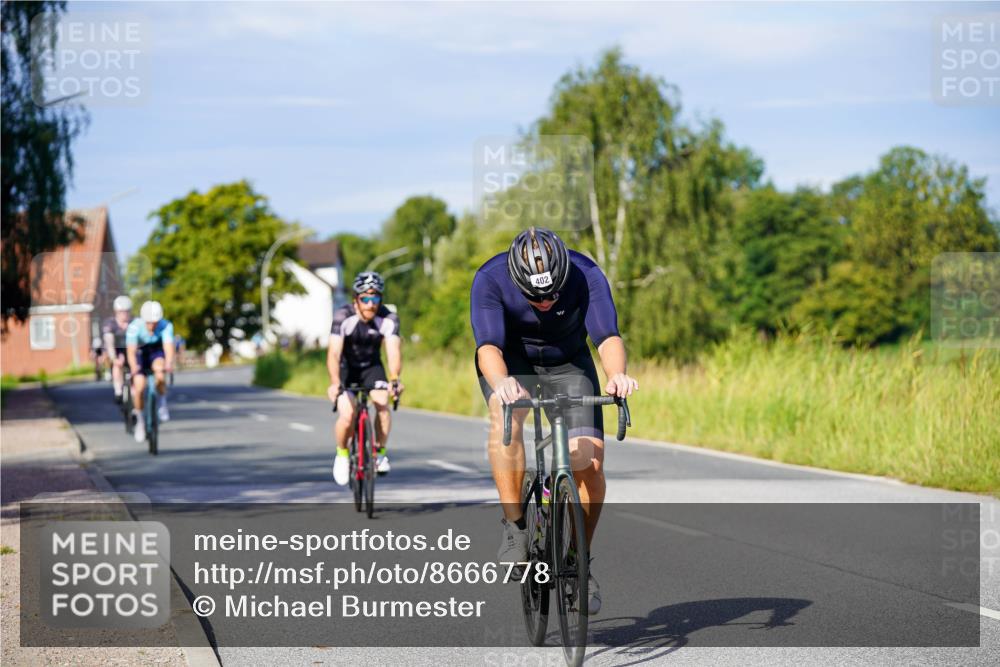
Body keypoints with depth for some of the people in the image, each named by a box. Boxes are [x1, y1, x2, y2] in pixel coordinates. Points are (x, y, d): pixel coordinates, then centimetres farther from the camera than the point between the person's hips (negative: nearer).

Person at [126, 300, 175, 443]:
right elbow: (131, 351, -38)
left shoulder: (165, 326, -29)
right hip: (140, 352, 0)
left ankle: (162, 403, -7)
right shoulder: (134, 327, -31)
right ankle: (140, 421, 7)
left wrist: (169, 363, -60)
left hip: (156, 351, 0)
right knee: (139, 386, -15)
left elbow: (168, 346, -40)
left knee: (160, 374, -33)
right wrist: (134, 367, -58)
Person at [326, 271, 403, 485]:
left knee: (382, 403, -25)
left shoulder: (388, 319, -22)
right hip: (346, 367, -2)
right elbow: (334, 353, -35)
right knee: (347, 415, -21)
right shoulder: (343, 316, -28)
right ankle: (342, 453, 9)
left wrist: (394, 379, -51)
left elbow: (393, 351, -32)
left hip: (371, 366, 2)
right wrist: (335, 383, -52)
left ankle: (380, 451, -4)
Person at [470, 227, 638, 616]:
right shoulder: (490, 279, -31)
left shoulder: (586, 276, -29)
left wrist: (617, 374, -61)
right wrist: (501, 382, -62)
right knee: (506, 418, -35)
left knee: (589, 460, -16)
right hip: (510, 360, -1)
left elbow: (607, 335, -39)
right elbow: (488, 345, -40)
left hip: (568, 361, 1)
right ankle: (515, 527, -23)